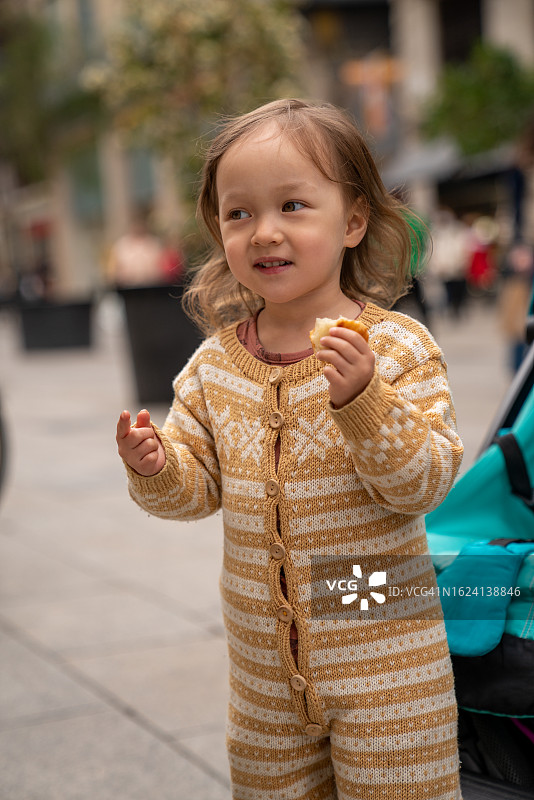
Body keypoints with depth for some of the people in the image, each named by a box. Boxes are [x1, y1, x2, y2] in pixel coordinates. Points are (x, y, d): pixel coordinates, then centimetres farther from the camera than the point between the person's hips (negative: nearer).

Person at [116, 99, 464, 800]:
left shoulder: (395, 345, -13)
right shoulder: (215, 362, 0)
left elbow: (426, 481, -17)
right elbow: (201, 486, 4)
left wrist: (364, 399, -32)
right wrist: (158, 471, -18)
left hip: (379, 645, -4)